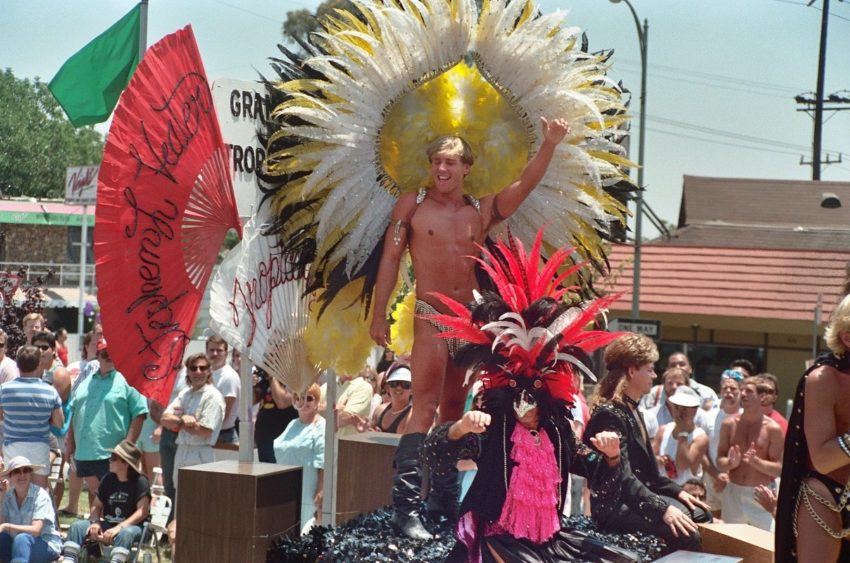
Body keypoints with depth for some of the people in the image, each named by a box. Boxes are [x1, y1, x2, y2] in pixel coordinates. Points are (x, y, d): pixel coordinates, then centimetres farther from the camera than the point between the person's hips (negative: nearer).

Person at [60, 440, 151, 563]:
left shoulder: (140, 481, -9)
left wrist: (119, 527, -25)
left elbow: (143, 511, -18)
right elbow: (97, 505, 11)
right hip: (107, 524, 6)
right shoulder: (109, 479, 9)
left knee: (126, 533, -40)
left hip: (131, 526, -6)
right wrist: (95, 522, -11)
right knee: (77, 526, -12)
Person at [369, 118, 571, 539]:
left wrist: (549, 146, -13)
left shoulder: (482, 212, 8)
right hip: (431, 315, -4)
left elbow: (524, 185, 1)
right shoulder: (412, 205, 1)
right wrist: (379, 314, -5)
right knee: (426, 405, -14)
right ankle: (405, 504, -17)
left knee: (455, 409, 11)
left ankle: (446, 495, 21)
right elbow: (390, 259, 0)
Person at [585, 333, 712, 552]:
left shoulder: (633, 410, 16)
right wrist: (662, 508, -32)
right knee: (685, 532, -24)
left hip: (639, 495, 11)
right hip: (614, 505, -11)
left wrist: (677, 491, 8)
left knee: (701, 515, 5)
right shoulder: (609, 414, -18)